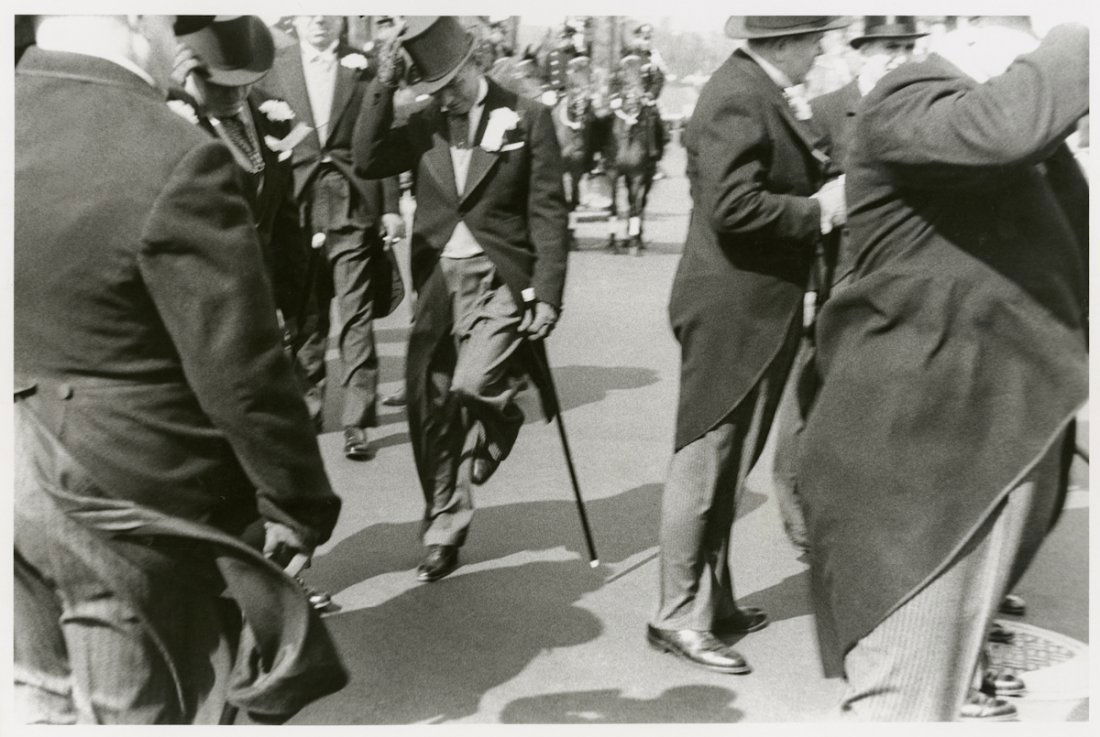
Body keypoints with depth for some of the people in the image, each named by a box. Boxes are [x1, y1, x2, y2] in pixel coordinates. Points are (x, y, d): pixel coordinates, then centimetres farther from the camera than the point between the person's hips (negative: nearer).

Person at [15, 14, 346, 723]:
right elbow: (242, 371, -21)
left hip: (26, 472, 7)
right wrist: (299, 503, -9)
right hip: (118, 489, -7)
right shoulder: (173, 159, -23)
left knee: (41, 696, 24)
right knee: (137, 710, 12)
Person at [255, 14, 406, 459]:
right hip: (298, 207, 2)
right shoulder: (274, 68, 6)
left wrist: (391, 206, -1)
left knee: (356, 318, -3)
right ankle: (307, 405, 26)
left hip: (354, 206, -1)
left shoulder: (363, 66, 4)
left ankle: (357, 420, 1)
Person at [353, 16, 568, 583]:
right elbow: (366, 162, -5)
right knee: (429, 409, 7)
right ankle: (443, 529, 24)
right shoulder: (426, 124, 9)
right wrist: (382, 87, -9)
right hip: (437, 282, 4)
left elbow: (548, 213, -3)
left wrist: (548, 294, -10)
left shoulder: (526, 117, -1)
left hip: (500, 281, -4)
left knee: (471, 386, -25)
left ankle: (502, 417, 14)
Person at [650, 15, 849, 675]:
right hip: (732, 313, -10)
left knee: (725, 466, 16)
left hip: (754, 311, 10)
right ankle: (678, 617, 12)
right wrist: (818, 211, -16)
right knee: (705, 465, 0)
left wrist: (826, 186, -2)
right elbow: (732, 206, -27)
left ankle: (713, 601, 29)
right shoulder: (739, 98, -18)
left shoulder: (764, 93, 12)